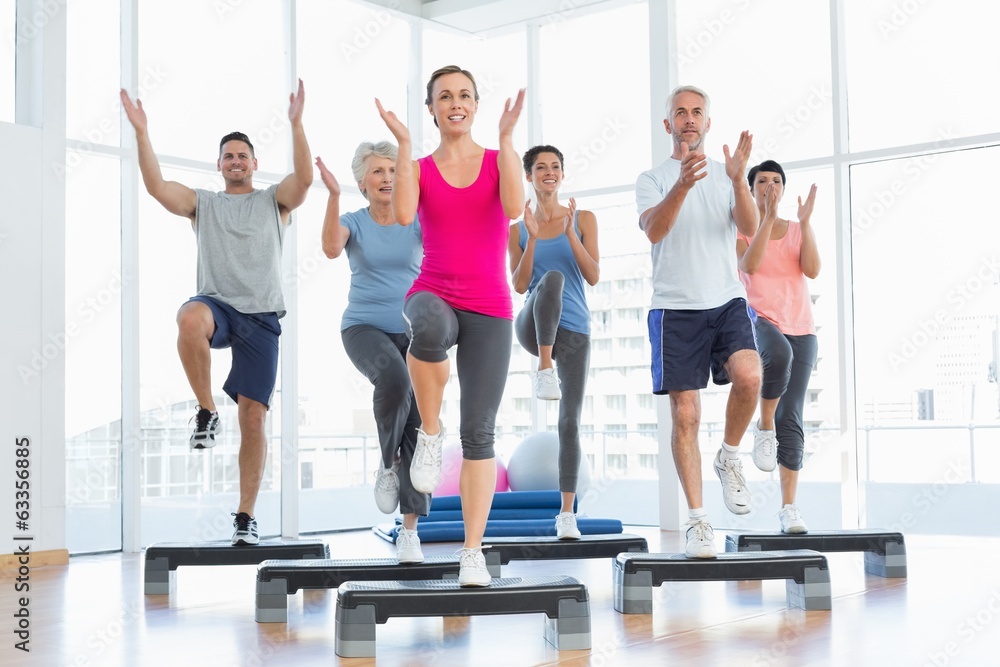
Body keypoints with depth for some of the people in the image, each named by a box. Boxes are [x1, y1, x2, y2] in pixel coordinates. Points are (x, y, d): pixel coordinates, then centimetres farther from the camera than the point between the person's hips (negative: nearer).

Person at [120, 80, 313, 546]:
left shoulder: (275, 200, 12)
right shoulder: (201, 203, 16)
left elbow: (305, 178, -8)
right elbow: (156, 186, 1)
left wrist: (295, 123, -19)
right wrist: (141, 132, -9)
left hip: (261, 316, 0)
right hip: (217, 304, 0)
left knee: (252, 416, -3)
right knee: (190, 319, -40)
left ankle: (246, 515, 7)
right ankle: (206, 411, -20)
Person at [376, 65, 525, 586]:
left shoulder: (499, 161, 6)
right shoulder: (419, 170, 6)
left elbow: (514, 207, -16)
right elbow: (402, 215, -16)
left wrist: (506, 136, -16)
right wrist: (403, 143, -15)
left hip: (490, 310, 1)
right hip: (433, 298, -1)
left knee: (479, 432, -4)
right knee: (431, 328, -41)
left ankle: (473, 553, 5)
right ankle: (429, 432, -17)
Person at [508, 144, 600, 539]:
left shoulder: (583, 220, 7)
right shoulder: (518, 230, 9)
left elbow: (593, 277, -1)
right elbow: (519, 286, 0)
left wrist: (570, 234, -13)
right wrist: (532, 240, -12)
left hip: (575, 330, 1)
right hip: (533, 327, -1)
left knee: (570, 421, -3)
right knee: (552, 278, -35)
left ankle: (567, 514, 3)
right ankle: (545, 370, -31)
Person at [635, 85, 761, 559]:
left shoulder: (725, 176, 13)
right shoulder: (652, 179, 6)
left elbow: (749, 229, -5)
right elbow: (654, 230, -14)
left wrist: (738, 179, -22)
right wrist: (682, 184, -32)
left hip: (727, 301, 1)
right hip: (676, 307, -1)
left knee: (748, 376, -26)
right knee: (685, 414, -3)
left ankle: (728, 457, 1)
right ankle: (697, 521, 6)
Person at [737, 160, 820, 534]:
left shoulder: (797, 230, 14)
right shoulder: (741, 229, 7)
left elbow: (812, 270, -2)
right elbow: (749, 265, -13)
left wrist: (805, 221, -9)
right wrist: (768, 218, -17)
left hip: (800, 328, 3)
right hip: (760, 320, -3)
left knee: (791, 418, -4)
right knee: (778, 355, -41)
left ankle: (789, 508, -3)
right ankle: (764, 428, -16)